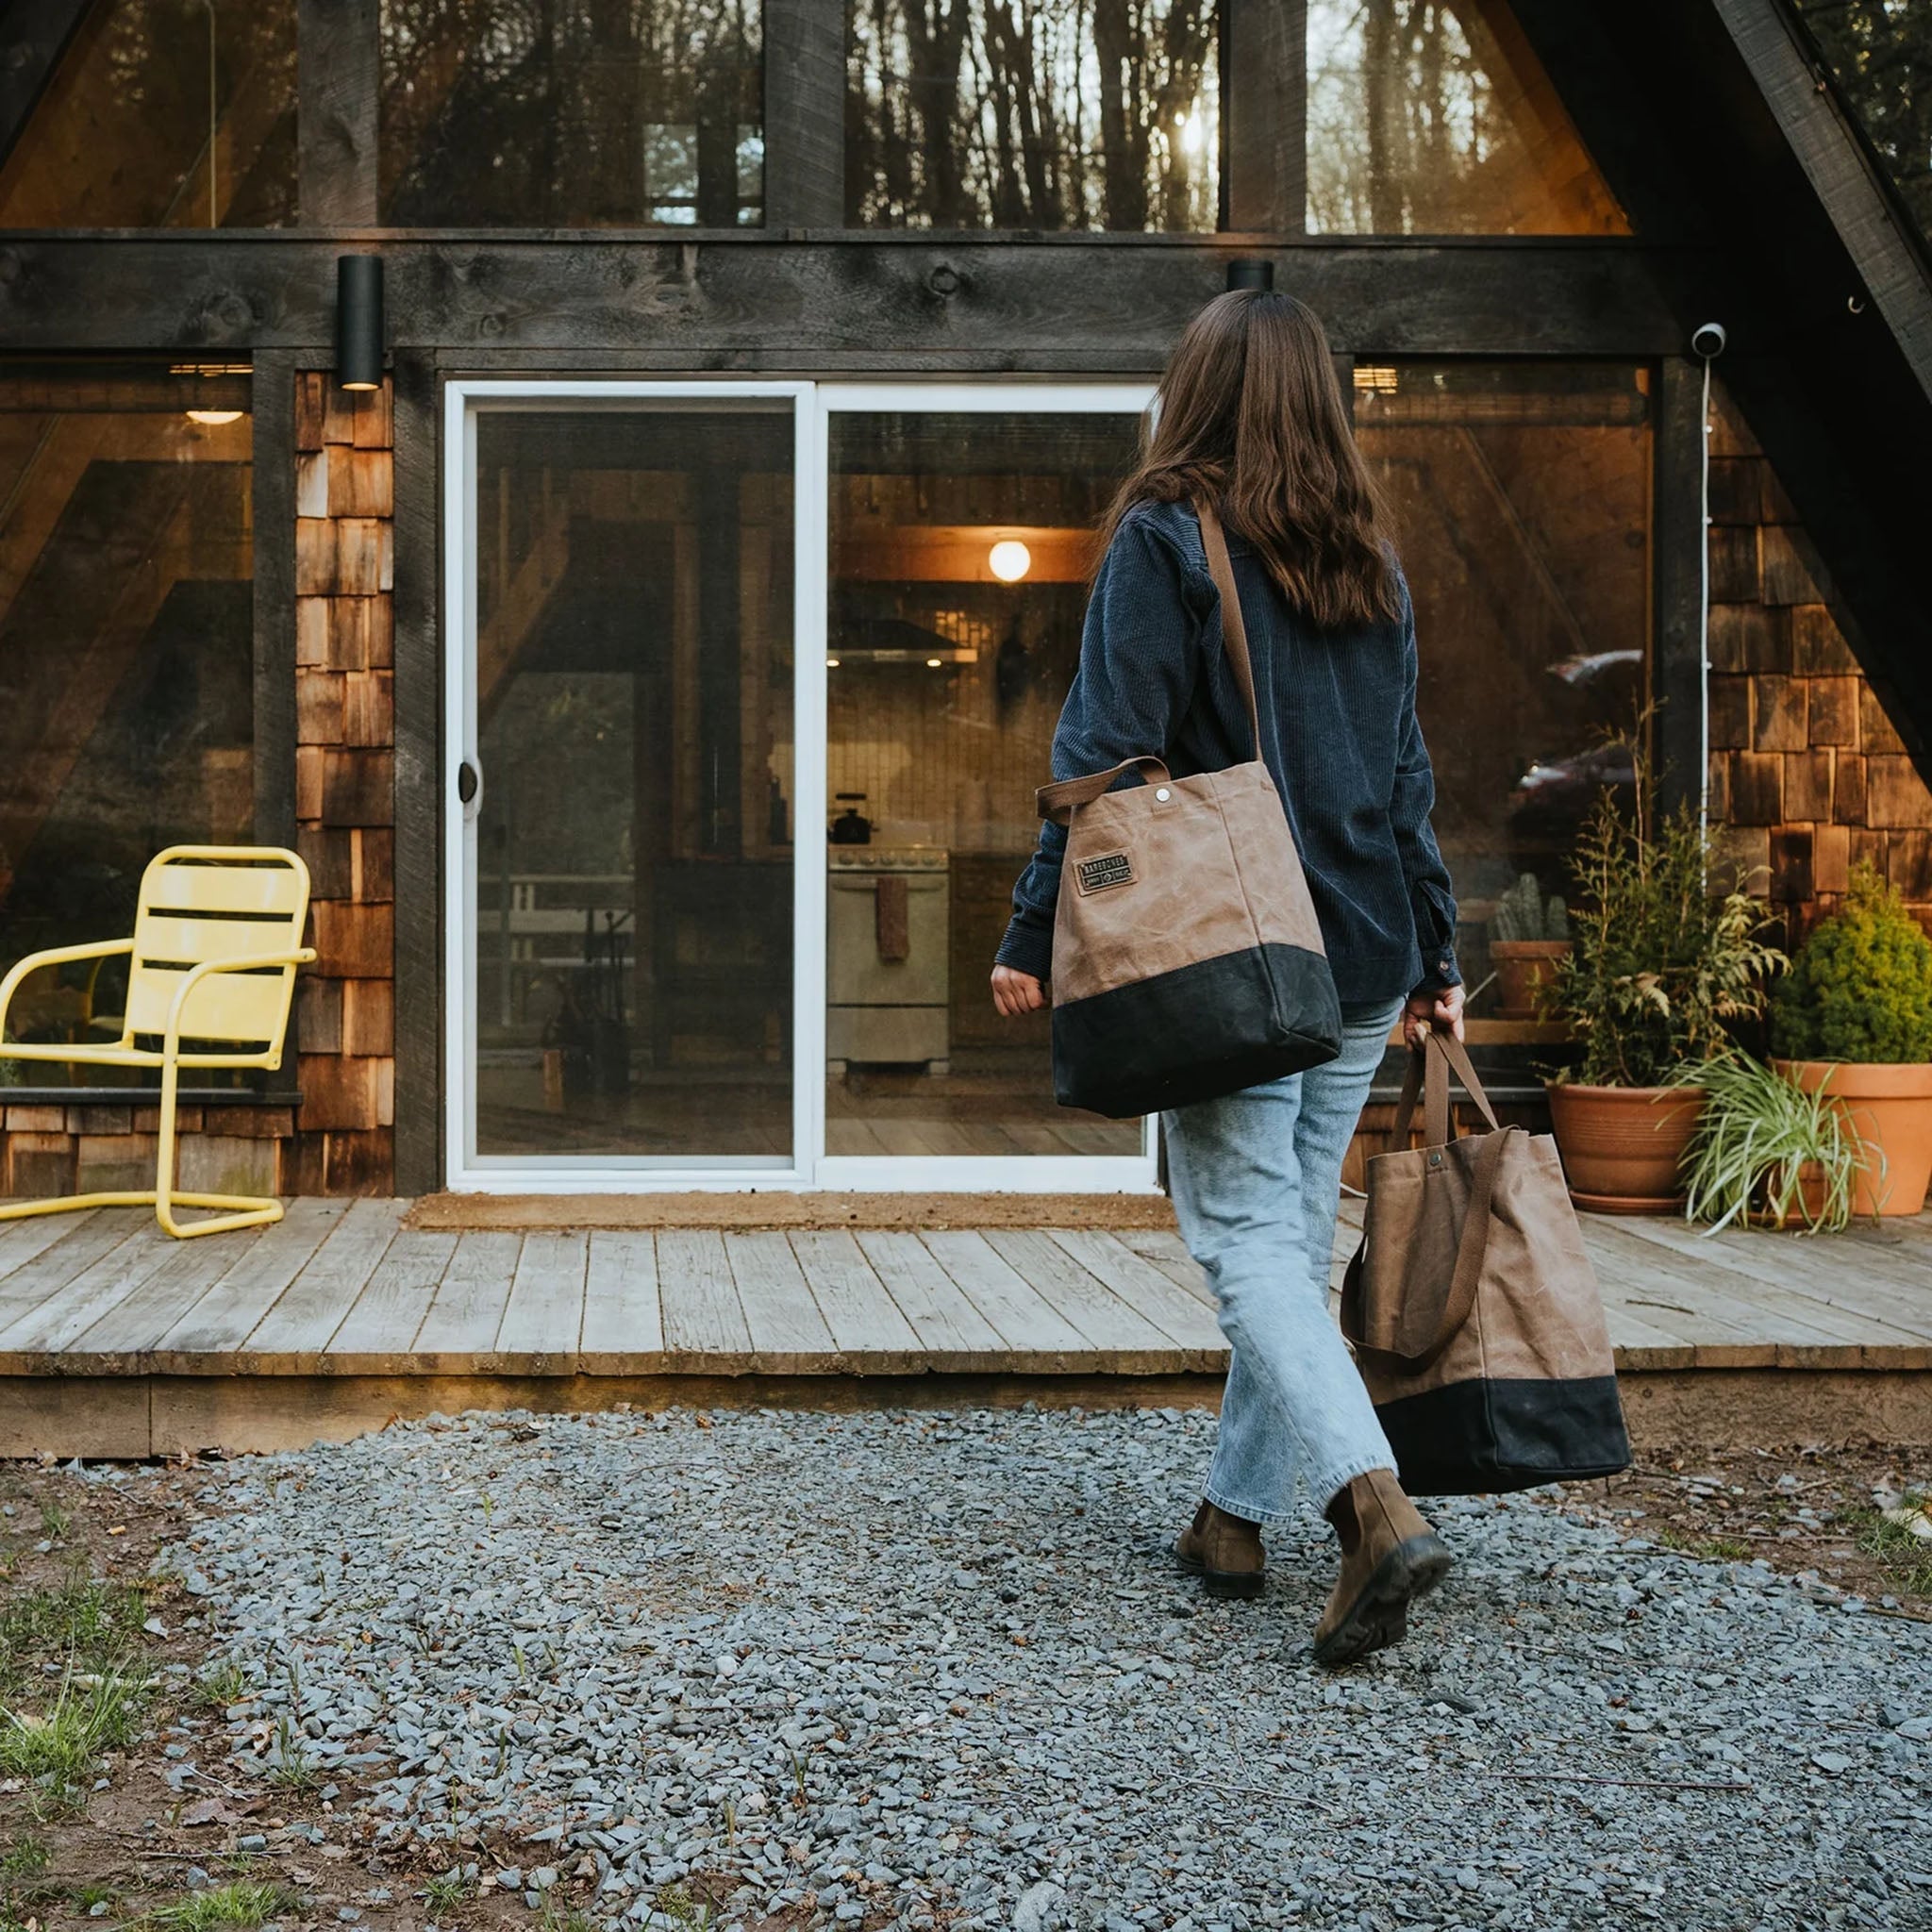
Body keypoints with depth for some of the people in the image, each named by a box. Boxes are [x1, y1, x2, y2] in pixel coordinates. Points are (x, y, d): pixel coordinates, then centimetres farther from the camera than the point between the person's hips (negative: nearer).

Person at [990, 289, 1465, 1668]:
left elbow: (1107, 755, -11)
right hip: (1365, 960, 6)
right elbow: (1405, 777, 17)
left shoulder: (1164, 538, -5)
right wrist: (1434, 958, 23)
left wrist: (1037, 937, -8)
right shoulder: (1374, 565, 13)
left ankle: (1376, 1504, -24)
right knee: (1298, 1234, 12)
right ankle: (1236, 1517, 19)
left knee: (1250, 1241, -7)